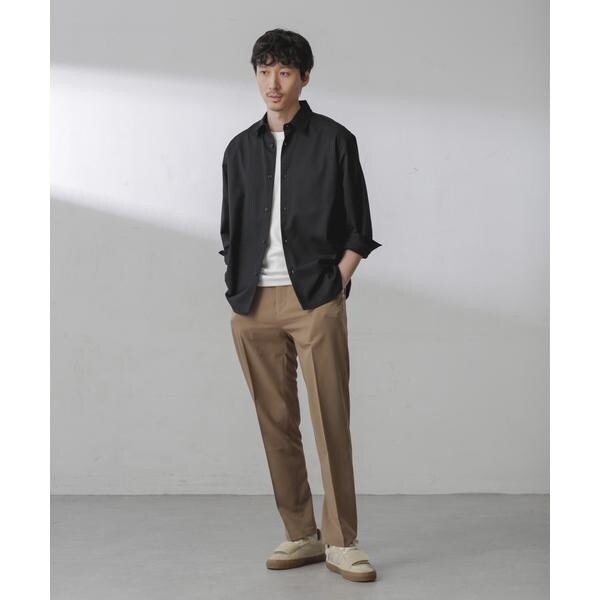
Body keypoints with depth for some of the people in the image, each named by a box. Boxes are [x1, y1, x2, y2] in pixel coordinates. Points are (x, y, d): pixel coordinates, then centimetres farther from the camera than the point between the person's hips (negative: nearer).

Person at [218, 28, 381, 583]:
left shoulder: (334, 140, 3)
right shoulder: (240, 149, 14)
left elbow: (358, 230, 4)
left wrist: (334, 286, -6)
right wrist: (237, 293, 6)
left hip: (315, 300, -4)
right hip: (254, 307, 4)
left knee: (331, 422, -5)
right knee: (277, 424, 6)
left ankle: (341, 542, 3)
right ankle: (301, 536, 16)